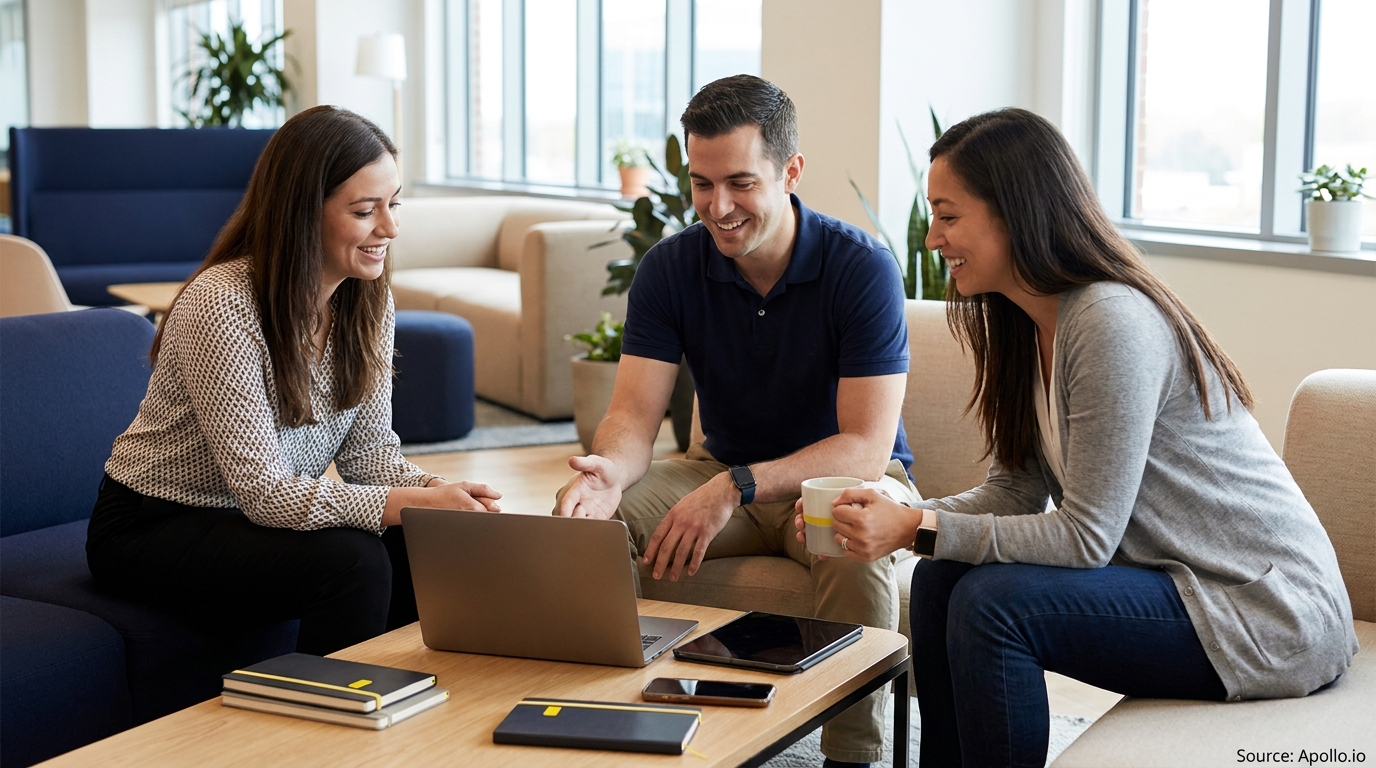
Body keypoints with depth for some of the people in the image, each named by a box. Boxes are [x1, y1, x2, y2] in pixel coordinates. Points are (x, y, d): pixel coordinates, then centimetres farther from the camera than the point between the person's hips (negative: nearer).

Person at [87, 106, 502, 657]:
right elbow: (262, 491, -28)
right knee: (350, 561, -29)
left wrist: (435, 488, -23)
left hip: (274, 512, 7)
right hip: (152, 531, -6)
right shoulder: (219, 305, -27)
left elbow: (368, 447, -2)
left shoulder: (368, 298, -3)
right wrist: (416, 503, -35)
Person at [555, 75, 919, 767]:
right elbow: (634, 414, -12)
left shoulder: (862, 267, -20)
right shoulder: (669, 267, -8)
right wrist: (609, 471, -38)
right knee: (584, 519, -20)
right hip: (724, 472, 4)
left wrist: (736, 488, -38)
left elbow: (866, 448, -25)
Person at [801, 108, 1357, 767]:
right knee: (941, 578, -2)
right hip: (1178, 579, 9)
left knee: (992, 603, -22)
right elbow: (1014, 492, 5)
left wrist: (920, 529, -21)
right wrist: (895, 517, -9)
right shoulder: (1026, 327, 6)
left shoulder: (1112, 323, -23)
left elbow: (1084, 536, -22)